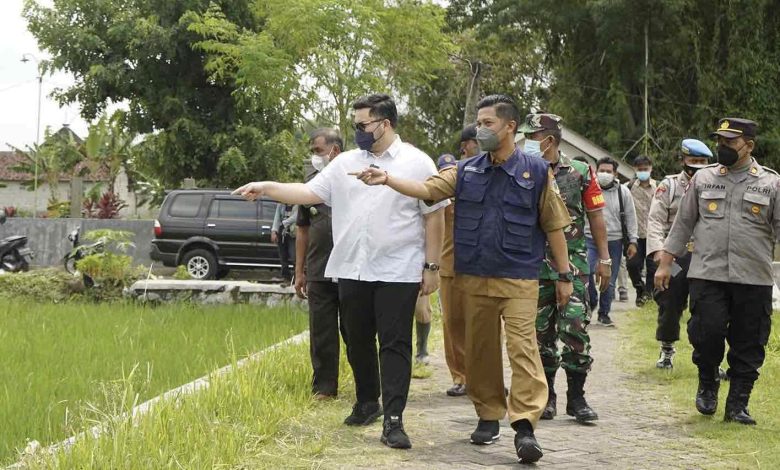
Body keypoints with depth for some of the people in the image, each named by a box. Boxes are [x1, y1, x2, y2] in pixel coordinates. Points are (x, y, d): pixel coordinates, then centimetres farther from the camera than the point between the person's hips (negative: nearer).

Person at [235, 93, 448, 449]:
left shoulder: (417, 163, -3)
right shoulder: (345, 163, 9)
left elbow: (434, 217, -2)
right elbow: (309, 193, 8)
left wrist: (431, 266, -5)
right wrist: (266, 187, -3)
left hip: (398, 272, -5)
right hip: (352, 271, 5)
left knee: (395, 344, -3)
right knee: (358, 342, 14)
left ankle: (393, 420, -3)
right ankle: (367, 403, 32)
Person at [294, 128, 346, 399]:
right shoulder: (311, 182, 10)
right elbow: (303, 231, 14)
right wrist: (299, 271, 12)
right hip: (319, 273, 4)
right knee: (321, 334, 6)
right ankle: (324, 387, 15)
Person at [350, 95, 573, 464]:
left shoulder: (536, 172, -1)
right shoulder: (465, 171, 7)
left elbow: (554, 226, 2)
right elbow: (428, 190, -4)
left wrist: (564, 274, 2)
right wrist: (386, 179, -19)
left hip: (519, 279, -4)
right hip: (472, 278, 4)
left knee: (522, 347, -12)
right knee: (479, 349, 10)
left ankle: (524, 424, -13)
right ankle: (488, 416, 22)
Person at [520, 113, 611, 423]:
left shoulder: (580, 173, 1)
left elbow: (595, 217, 5)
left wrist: (604, 259, 2)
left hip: (572, 261, -2)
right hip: (534, 264, 2)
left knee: (575, 327, -9)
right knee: (541, 331, 6)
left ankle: (576, 397, 0)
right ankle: (546, 395, 17)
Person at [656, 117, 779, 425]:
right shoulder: (703, 179, 9)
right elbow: (683, 223, 13)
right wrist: (665, 263, 11)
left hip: (754, 279, 0)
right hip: (707, 275, 0)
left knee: (748, 345, 4)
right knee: (706, 332, -8)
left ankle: (737, 405, 16)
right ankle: (707, 383, 21)